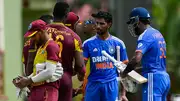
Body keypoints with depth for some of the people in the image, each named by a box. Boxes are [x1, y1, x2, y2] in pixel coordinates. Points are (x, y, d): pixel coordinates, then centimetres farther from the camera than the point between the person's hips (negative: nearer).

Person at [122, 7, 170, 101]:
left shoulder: (145, 36, -12)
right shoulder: (158, 33, 17)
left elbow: (136, 59, -27)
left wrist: (124, 73, -13)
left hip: (153, 79, -9)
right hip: (164, 77, 9)